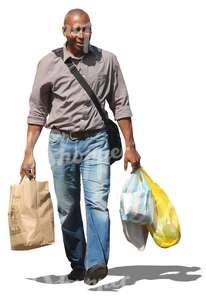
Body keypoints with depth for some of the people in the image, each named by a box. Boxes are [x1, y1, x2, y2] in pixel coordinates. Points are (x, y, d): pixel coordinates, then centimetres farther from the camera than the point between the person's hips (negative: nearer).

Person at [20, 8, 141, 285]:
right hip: (61, 143, 1)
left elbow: (120, 105, 6)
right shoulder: (49, 63, 0)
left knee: (98, 202, -16)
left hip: (95, 141, -1)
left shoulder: (107, 60, 2)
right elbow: (37, 111, 4)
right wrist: (29, 154, 0)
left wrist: (130, 146, 2)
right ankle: (77, 265, 21)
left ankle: (96, 264, -23)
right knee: (68, 209, 8)